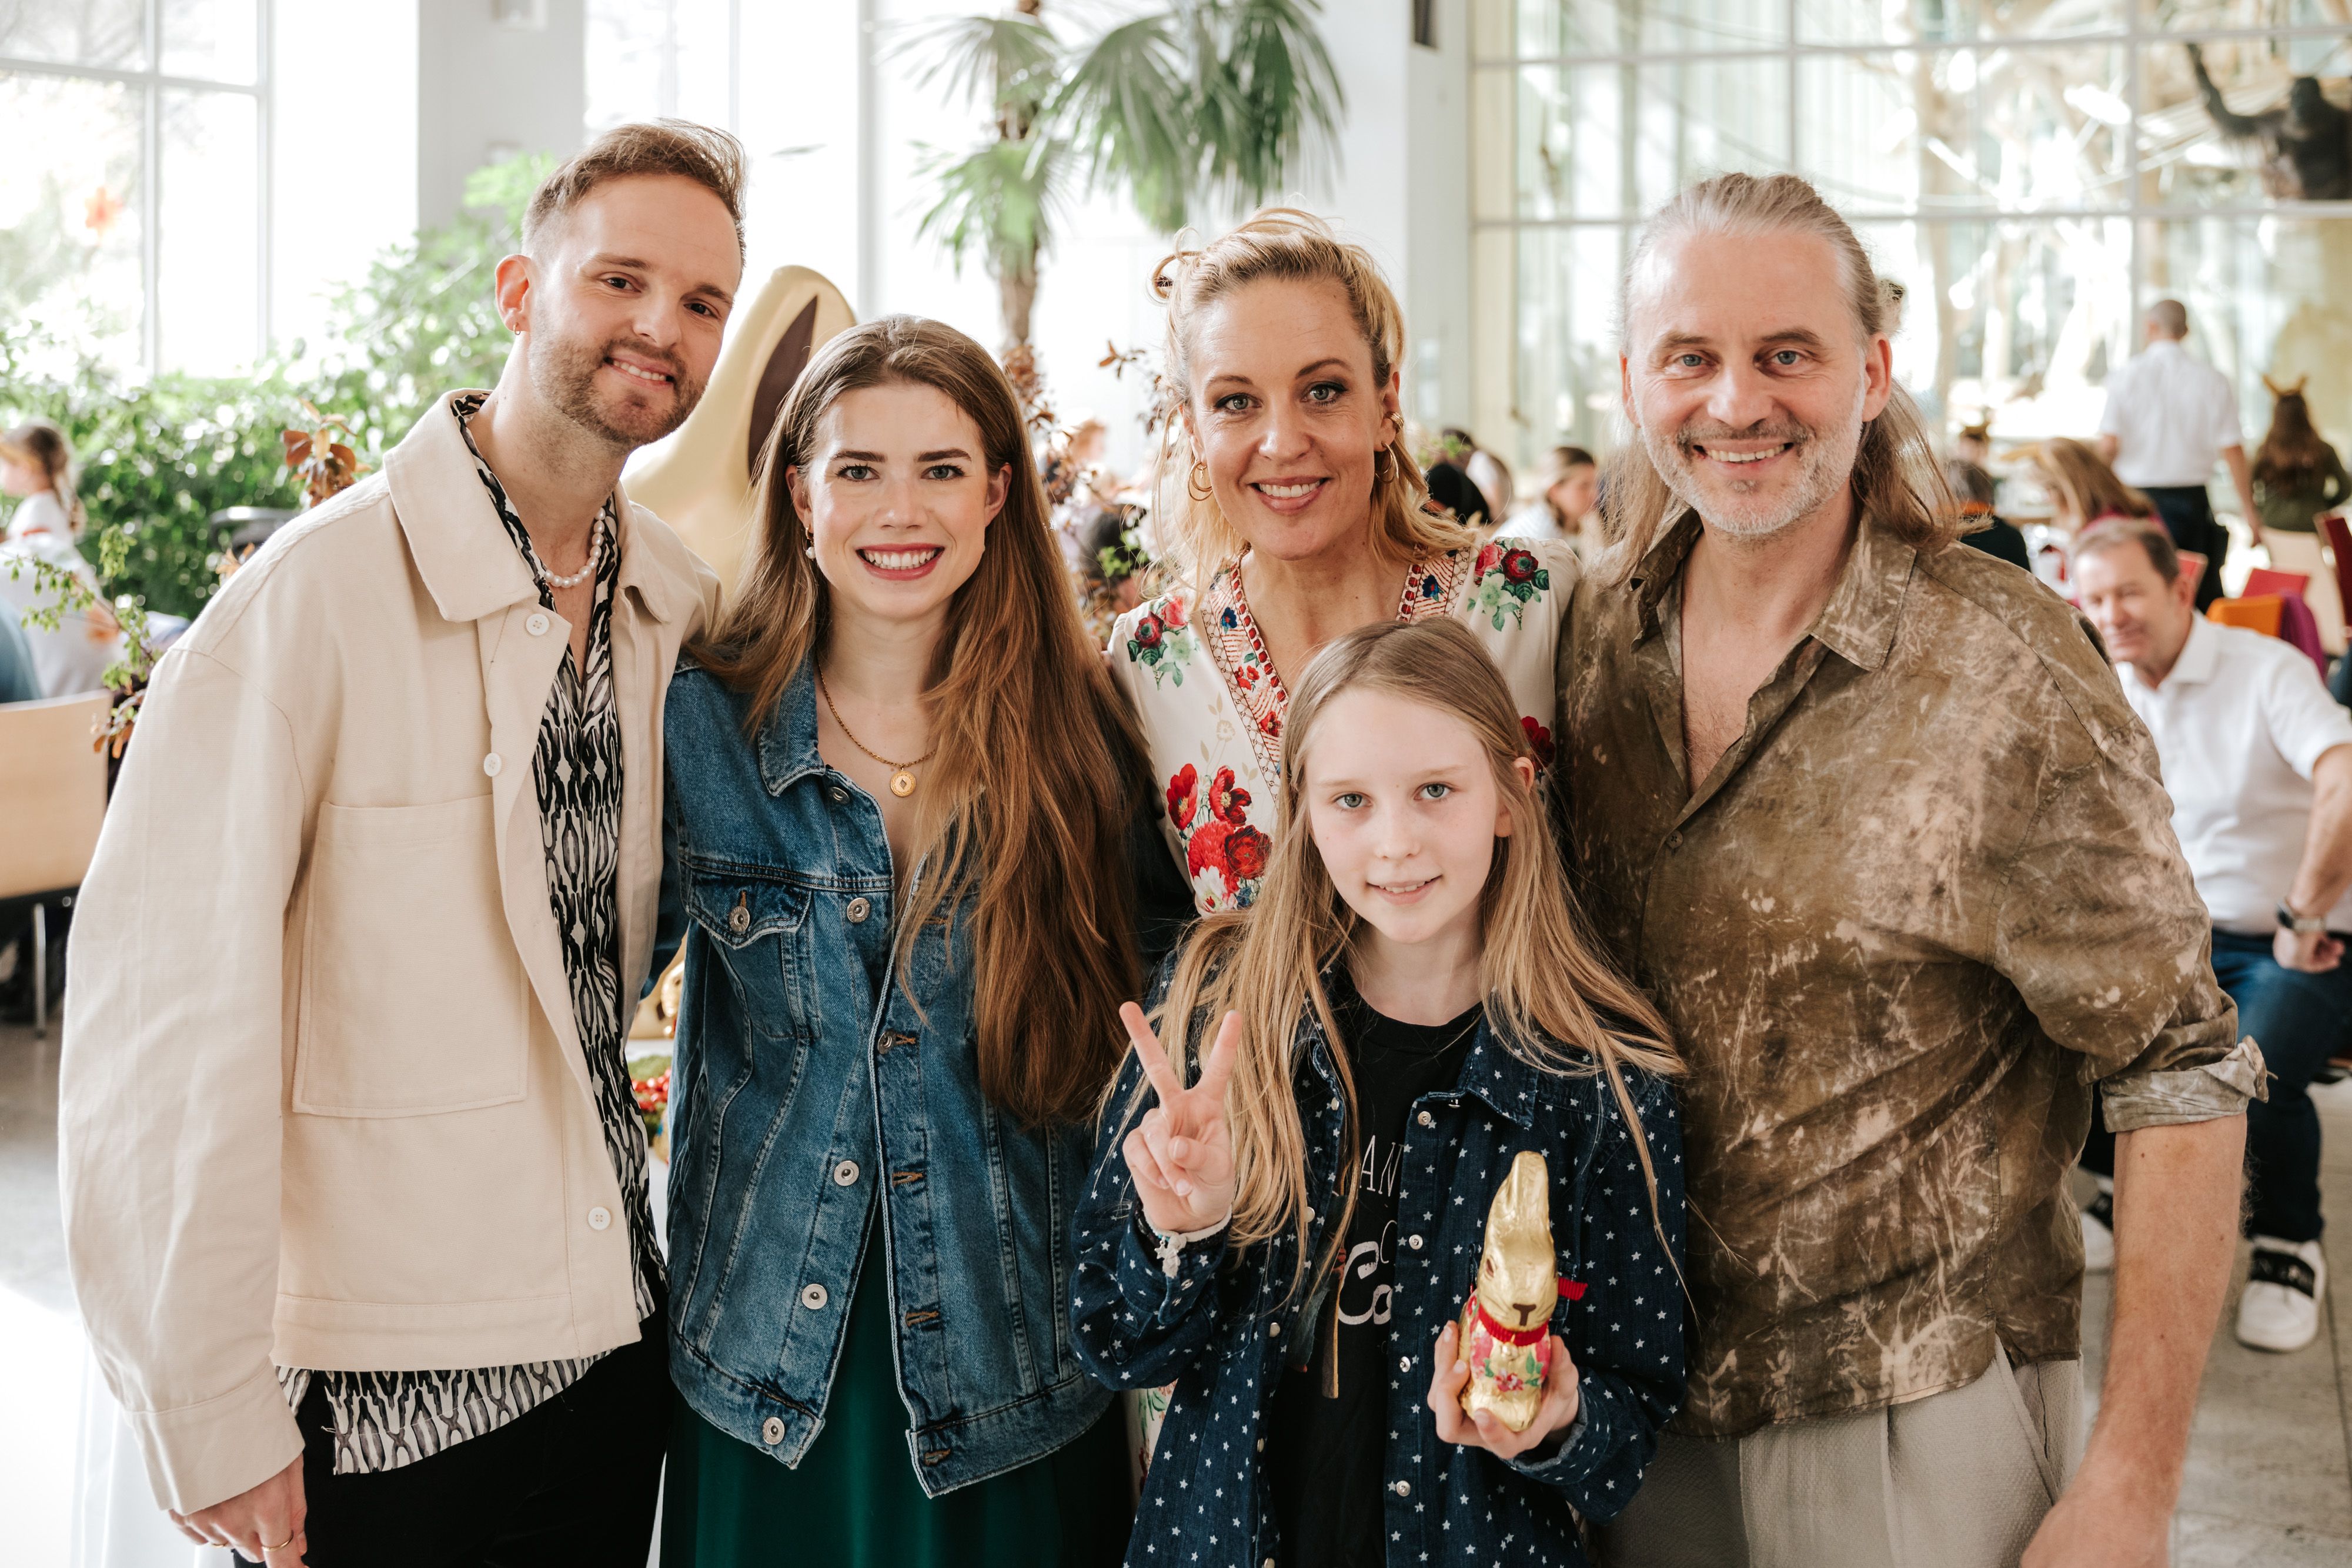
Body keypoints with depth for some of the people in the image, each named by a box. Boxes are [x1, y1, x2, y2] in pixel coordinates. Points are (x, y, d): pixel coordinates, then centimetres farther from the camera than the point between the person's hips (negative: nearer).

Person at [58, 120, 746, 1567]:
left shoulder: (682, 603, 3)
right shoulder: (318, 595, -16)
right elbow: (161, 1022, -16)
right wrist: (213, 1420, -15)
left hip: (615, 1340, 6)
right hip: (377, 1399, -5)